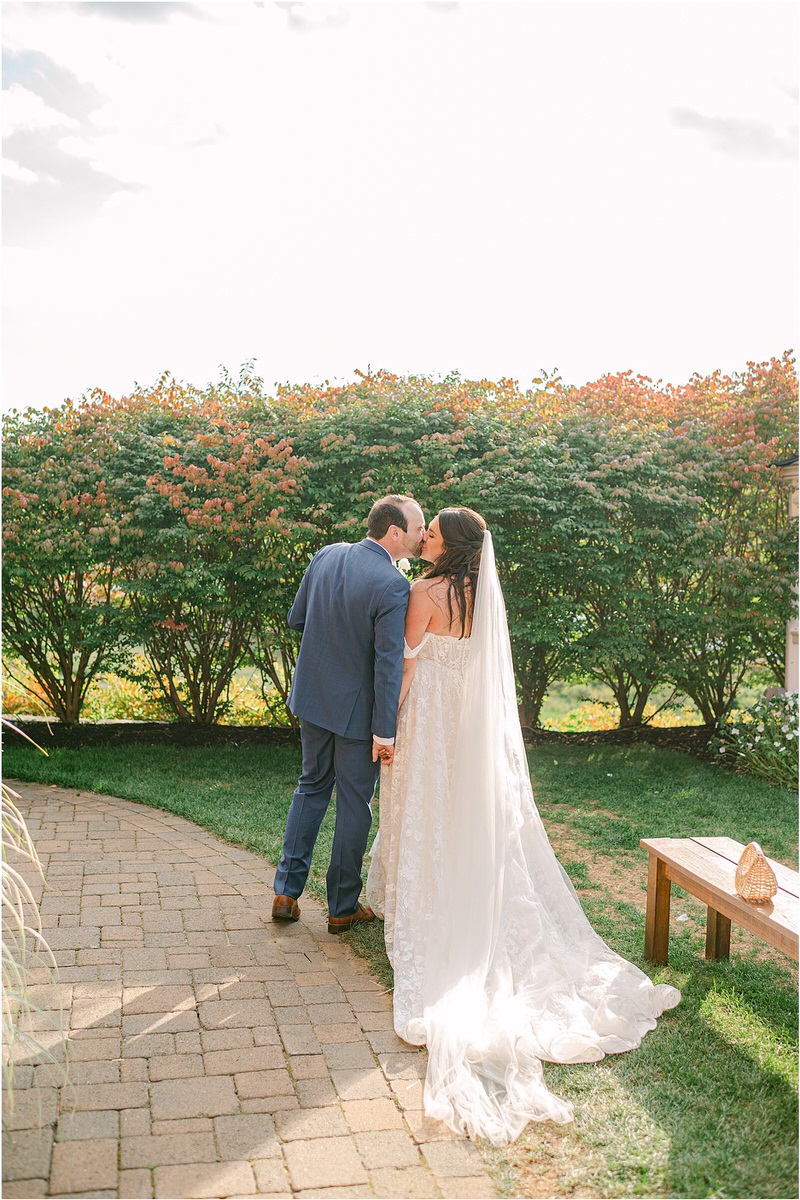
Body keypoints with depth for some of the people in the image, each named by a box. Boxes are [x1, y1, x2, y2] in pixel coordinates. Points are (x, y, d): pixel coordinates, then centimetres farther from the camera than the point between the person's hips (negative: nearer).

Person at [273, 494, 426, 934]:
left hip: (312, 697, 6)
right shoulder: (392, 586, -22)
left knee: (312, 786, 22)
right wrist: (385, 730, -18)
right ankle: (343, 906, 22)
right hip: (356, 708, -6)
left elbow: (295, 618, 6)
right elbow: (388, 663, -23)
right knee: (354, 803, 9)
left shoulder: (326, 555, -3)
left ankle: (286, 891, 24)